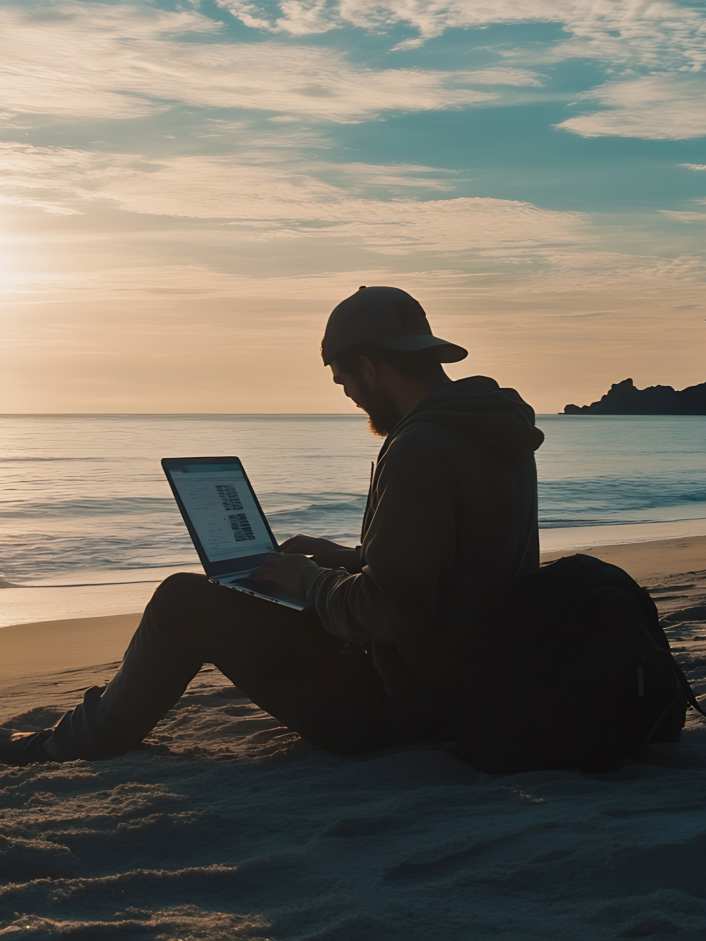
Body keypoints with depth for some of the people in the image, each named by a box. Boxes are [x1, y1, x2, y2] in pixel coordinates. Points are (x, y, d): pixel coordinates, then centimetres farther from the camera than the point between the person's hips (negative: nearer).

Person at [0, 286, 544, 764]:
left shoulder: (421, 451, -24)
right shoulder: (494, 435, 8)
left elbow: (381, 612, -27)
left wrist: (308, 580, -8)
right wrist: (340, 559, 15)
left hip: (395, 708, -10)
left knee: (186, 602, -3)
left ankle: (90, 738, 18)